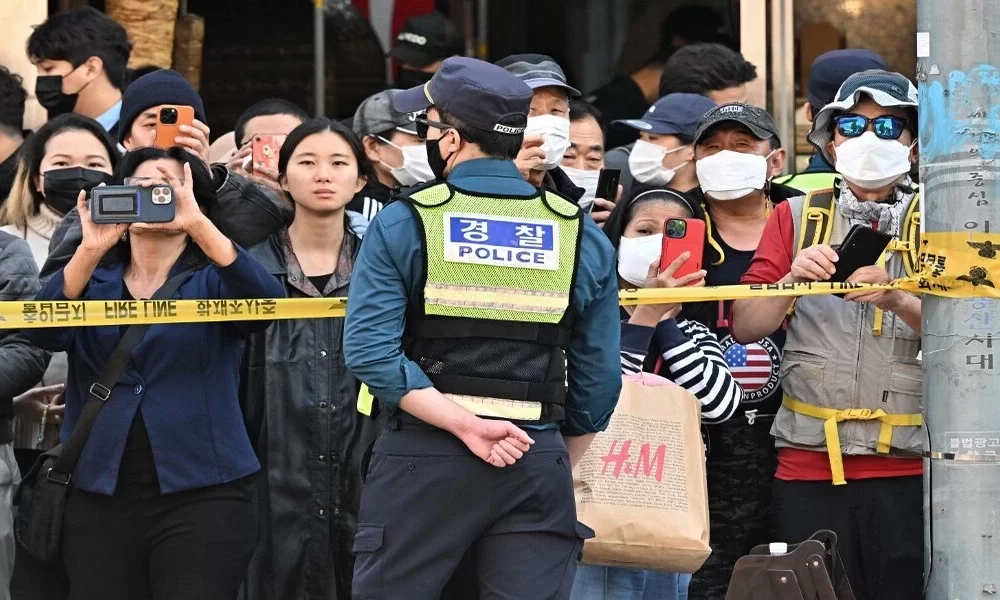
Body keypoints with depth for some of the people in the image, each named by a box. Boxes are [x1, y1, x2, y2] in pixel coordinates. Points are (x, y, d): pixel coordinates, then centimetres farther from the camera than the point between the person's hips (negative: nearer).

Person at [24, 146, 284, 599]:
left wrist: (197, 225, -25)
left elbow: (265, 301, -15)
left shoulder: (212, 281, 7)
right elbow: (43, 332, -6)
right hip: (99, 495, 2)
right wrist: (91, 249, -20)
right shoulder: (93, 278, 13)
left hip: (202, 494, -2)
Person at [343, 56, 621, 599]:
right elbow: (599, 376, 6)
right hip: (537, 460, 2)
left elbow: (369, 351, -14)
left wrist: (462, 423, -14)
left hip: (422, 459, -2)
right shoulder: (581, 234, 4)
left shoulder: (403, 223, -3)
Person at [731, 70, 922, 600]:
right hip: (809, 462, 1)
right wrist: (792, 280, -13)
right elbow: (745, 327, 5)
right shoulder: (796, 216, 12)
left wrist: (896, 301, -21)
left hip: (906, 464, -1)